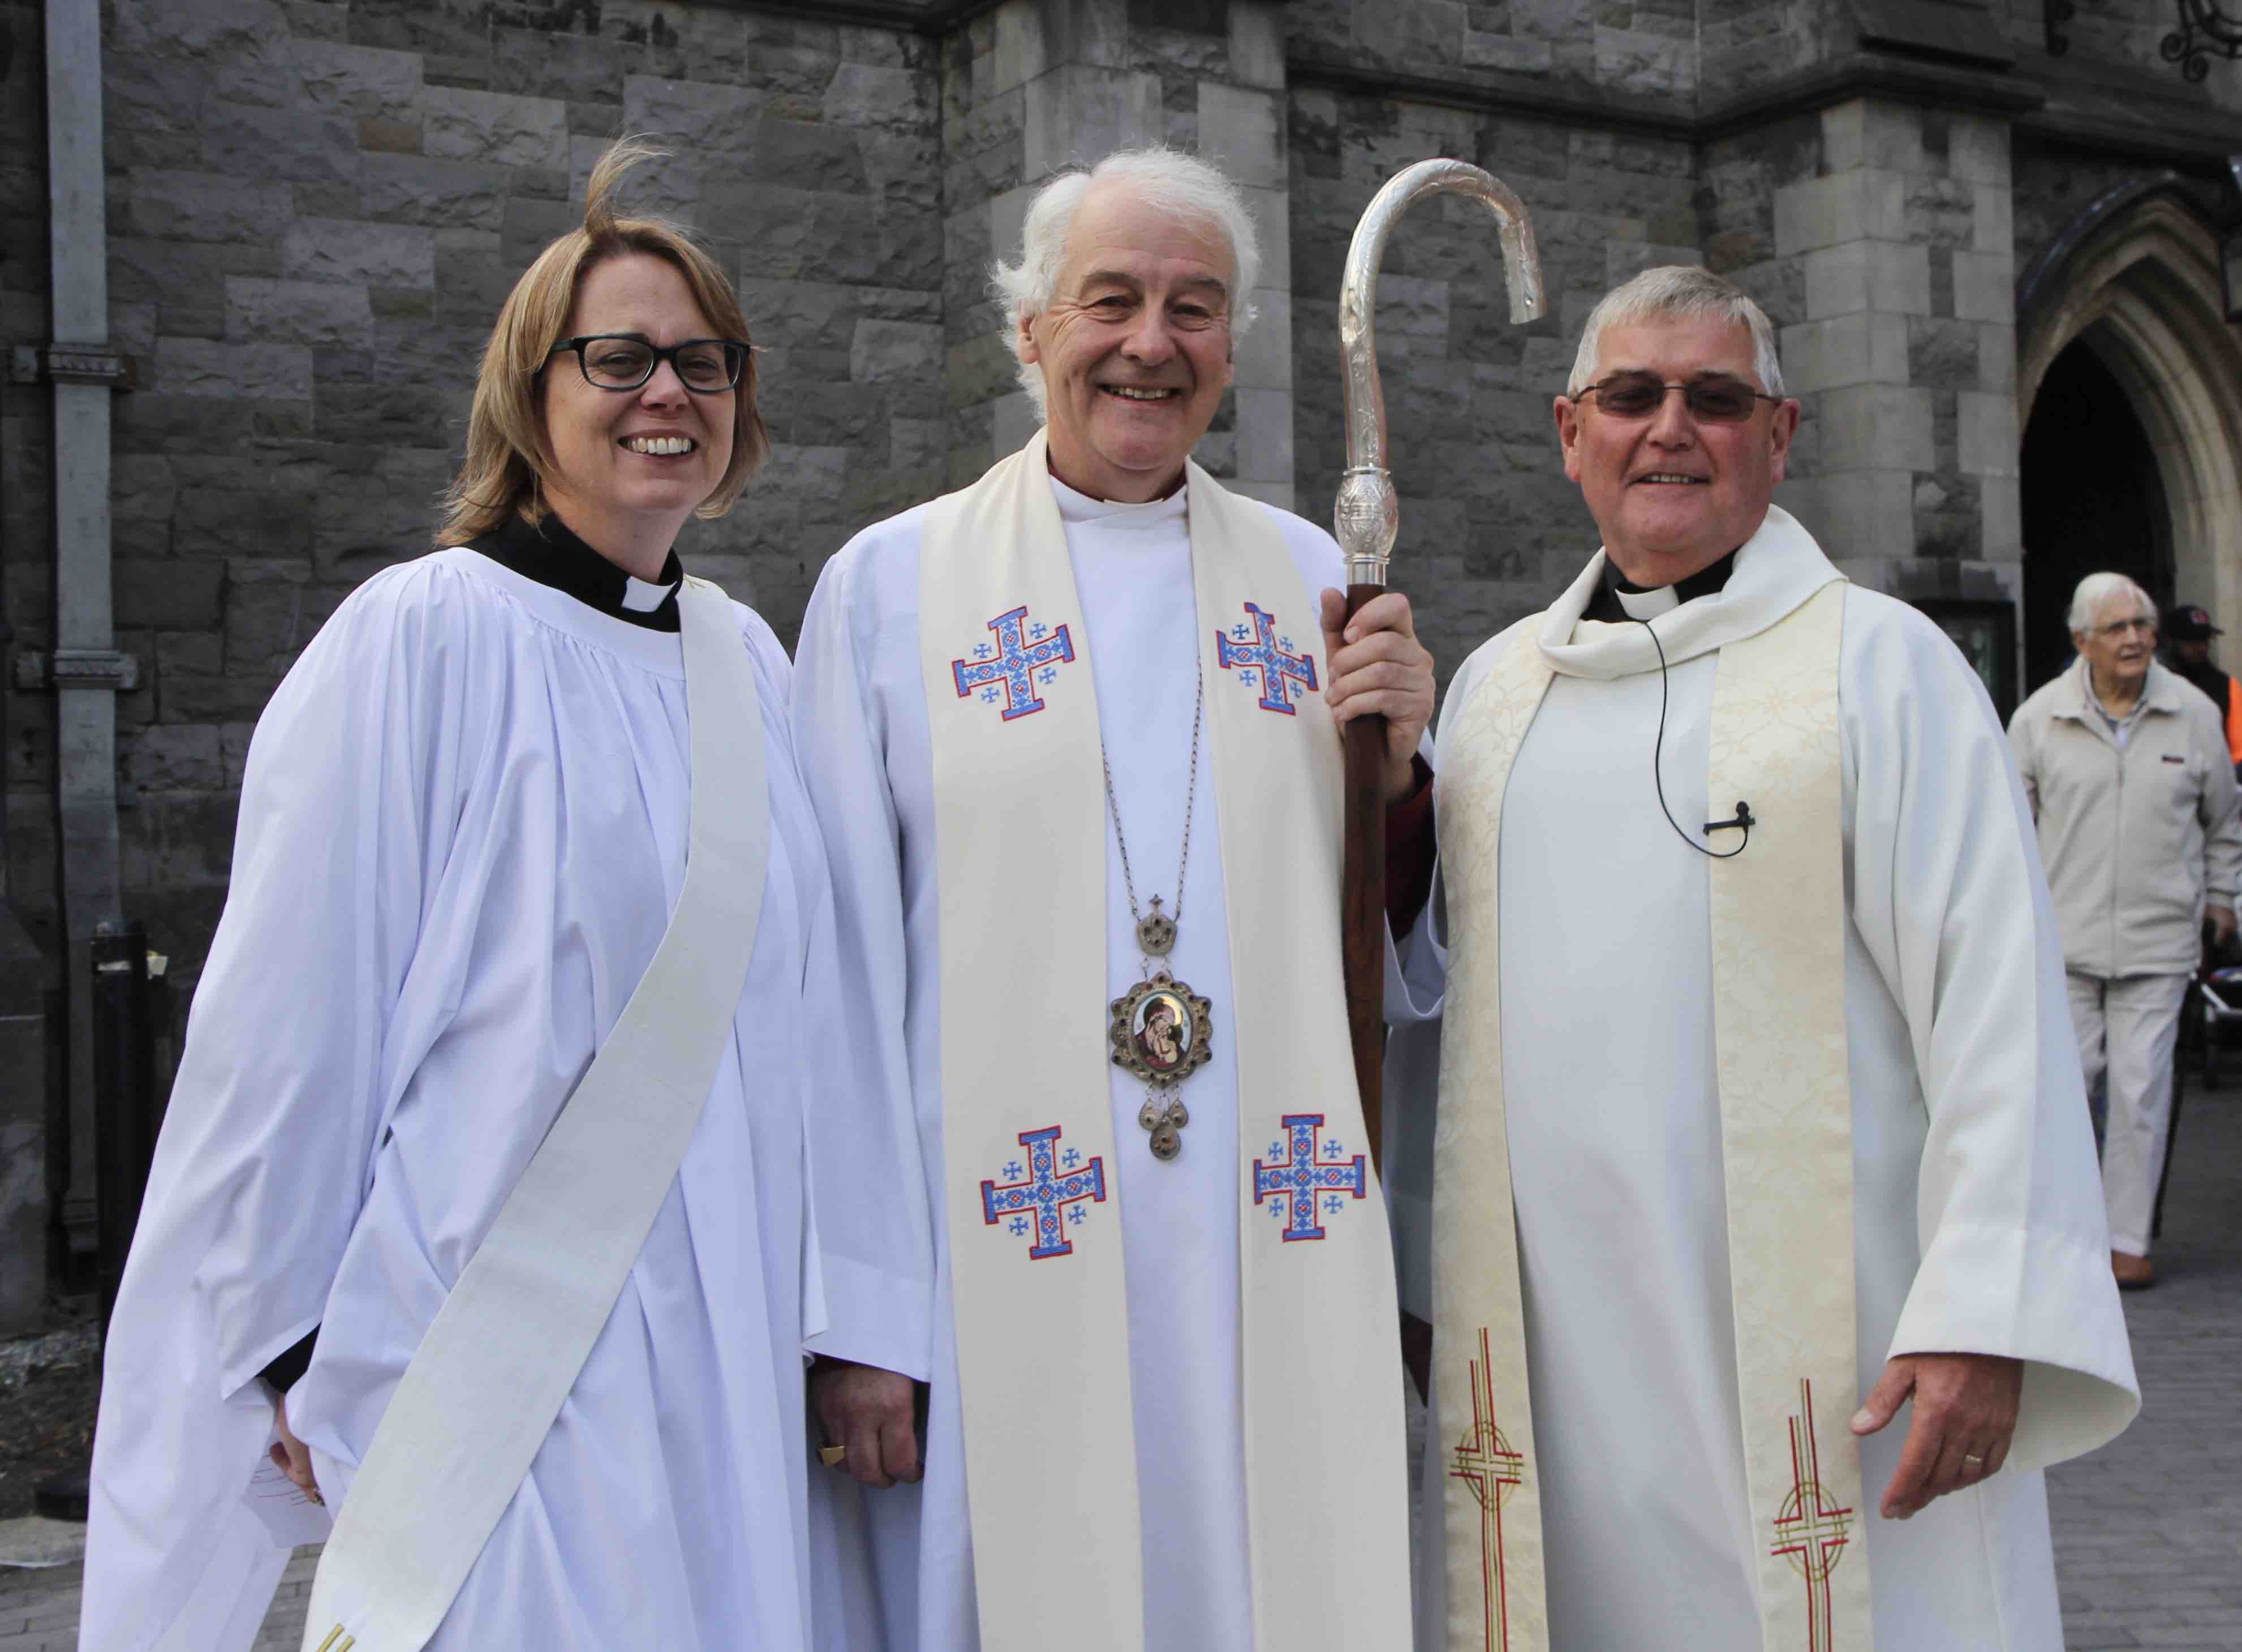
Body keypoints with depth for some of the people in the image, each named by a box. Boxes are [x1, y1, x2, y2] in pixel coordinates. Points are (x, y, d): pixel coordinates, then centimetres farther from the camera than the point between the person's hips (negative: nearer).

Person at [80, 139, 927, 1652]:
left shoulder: (746, 660, 8)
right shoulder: (424, 638, -10)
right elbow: (293, 1021, -9)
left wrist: (844, 1303, 11)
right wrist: (299, 1353, -6)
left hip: (722, 1340, 6)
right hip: (493, 1340, -6)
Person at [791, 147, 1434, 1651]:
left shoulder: (1311, 579, 11)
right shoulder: (888, 584, 4)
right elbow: (844, 972, 1)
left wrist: (1396, 768, -5)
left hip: (1277, 1269, 2)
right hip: (1007, 1272, -2)